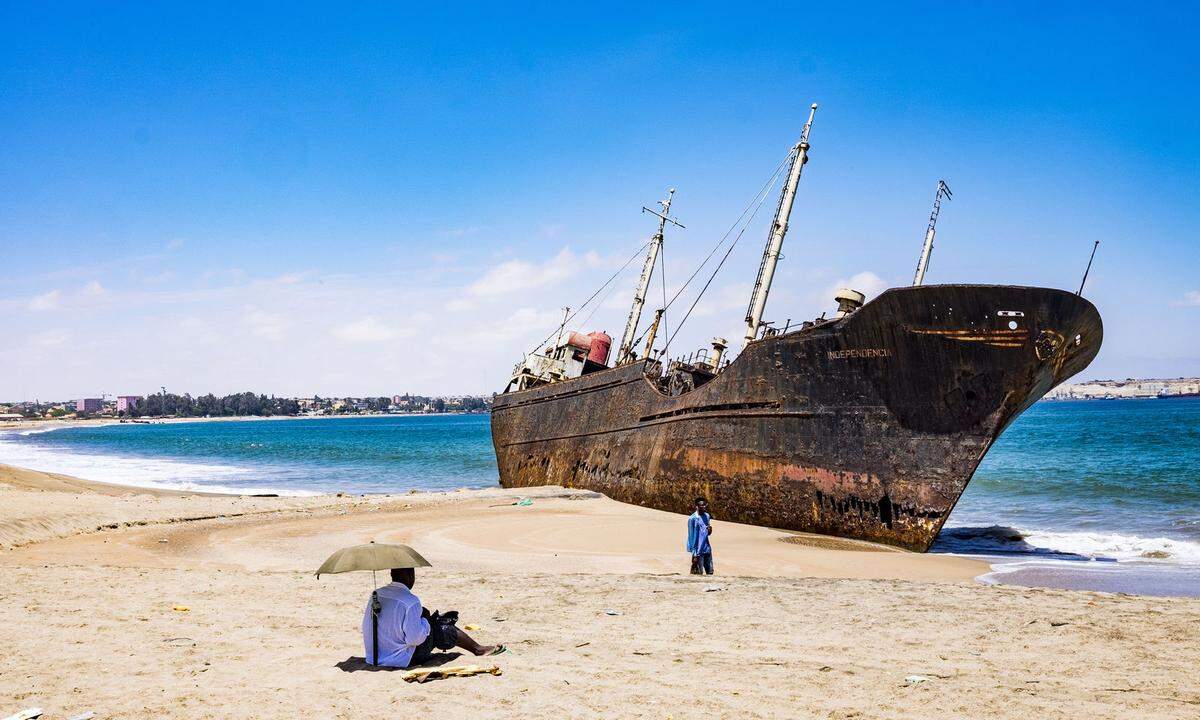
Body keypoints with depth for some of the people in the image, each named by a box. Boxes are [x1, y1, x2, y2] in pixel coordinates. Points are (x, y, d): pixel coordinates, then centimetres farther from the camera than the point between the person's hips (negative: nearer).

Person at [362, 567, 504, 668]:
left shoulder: (376, 594, 1)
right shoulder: (410, 601, -23)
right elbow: (415, 638, -25)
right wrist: (424, 619, -4)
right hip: (402, 659, -8)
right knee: (443, 628, 7)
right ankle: (478, 649, 28)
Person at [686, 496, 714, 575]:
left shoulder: (707, 516, 10)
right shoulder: (692, 518, -12)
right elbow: (691, 536, -11)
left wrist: (709, 530, -4)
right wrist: (694, 554, -15)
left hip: (707, 549, 7)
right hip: (698, 550, -7)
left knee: (710, 572, 7)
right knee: (698, 573, -5)